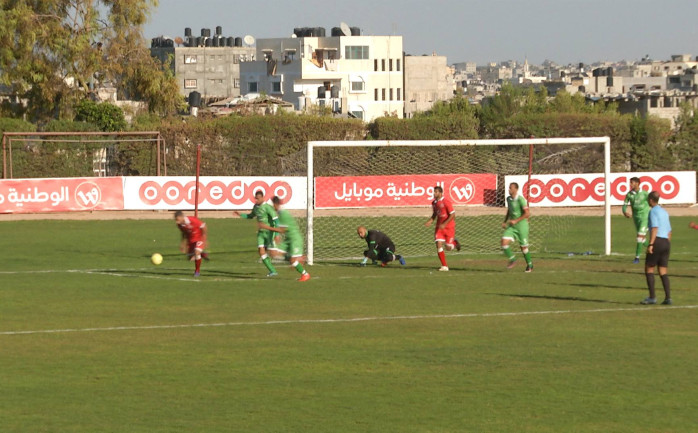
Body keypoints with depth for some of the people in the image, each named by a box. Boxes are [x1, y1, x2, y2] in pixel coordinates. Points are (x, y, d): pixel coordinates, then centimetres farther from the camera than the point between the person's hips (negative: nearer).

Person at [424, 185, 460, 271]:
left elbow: (452, 215, -18)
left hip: (449, 227, -5)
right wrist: (430, 221, -1)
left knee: (448, 248, -4)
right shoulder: (434, 203, 5)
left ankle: (455, 243, 33)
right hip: (439, 227, 5)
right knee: (439, 244, -10)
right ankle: (444, 266, -4)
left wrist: (444, 224, -25)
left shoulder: (446, 202, -17)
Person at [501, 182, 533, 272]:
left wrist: (516, 221, -23)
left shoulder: (520, 199, -16)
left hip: (521, 225, -6)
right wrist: (505, 222, 10)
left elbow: (527, 213, -20)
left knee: (523, 247, 4)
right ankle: (512, 260, 7)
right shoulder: (508, 199, 6)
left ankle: (530, 265, 24)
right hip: (511, 226, 6)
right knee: (504, 242, -13)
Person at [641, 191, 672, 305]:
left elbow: (654, 228, -18)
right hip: (666, 243, 7)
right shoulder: (664, 212, 18)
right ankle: (668, 297, -4)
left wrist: (650, 244, -22)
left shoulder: (653, 211, -7)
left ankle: (652, 297, -3)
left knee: (649, 269, 2)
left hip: (657, 242, -7)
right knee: (663, 271, 7)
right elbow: (669, 231, 20)